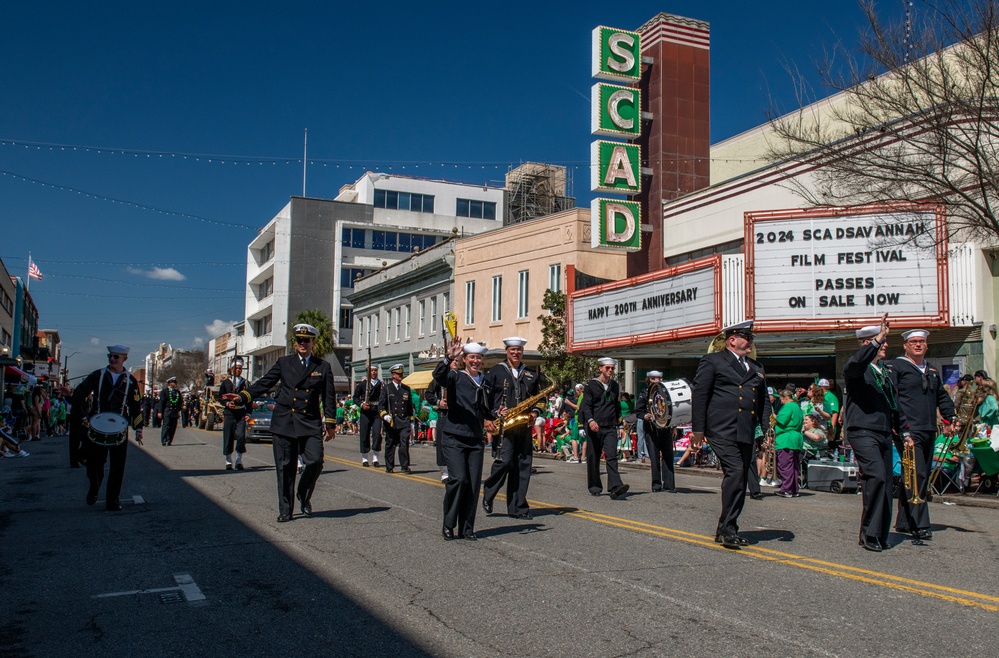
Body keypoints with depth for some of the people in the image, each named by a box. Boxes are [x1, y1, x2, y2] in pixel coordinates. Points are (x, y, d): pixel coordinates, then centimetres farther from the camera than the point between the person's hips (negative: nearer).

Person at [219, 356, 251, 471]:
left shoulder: (245, 383, 10)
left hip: (241, 413, 0)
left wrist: (248, 413, 1)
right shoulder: (225, 383, 8)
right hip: (229, 413, 0)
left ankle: (239, 461, 2)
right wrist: (227, 403, -11)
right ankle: (228, 461, 14)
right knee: (228, 437, 1)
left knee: (241, 436, -11)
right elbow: (220, 397, 9)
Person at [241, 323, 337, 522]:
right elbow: (264, 383, 5)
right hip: (283, 423, 0)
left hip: (310, 423, 0)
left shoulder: (323, 367, 9)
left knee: (315, 461, -13)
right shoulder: (283, 363, 10)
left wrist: (330, 424, 4)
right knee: (285, 467, 2)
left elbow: (329, 398, 8)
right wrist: (244, 396, -10)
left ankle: (304, 496, 14)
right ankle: (285, 510, 12)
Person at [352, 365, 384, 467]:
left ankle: (375, 457, -1)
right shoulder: (362, 383, 3)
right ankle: (364, 458, 16)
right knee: (364, 435, 3)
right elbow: (355, 397, 5)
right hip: (365, 413, -1)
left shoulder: (381, 384, 8)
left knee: (377, 433, -11)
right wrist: (361, 404, -10)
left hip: (377, 413, 1)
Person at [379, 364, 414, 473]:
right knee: (390, 444, 6)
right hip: (390, 422, -2)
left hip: (404, 422, 2)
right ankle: (389, 467, 16)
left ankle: (404, 466, -6)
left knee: (404, 443, -11)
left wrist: (411, 422, 15)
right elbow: (381, 404, 1)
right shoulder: (386, 388, 5)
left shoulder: (406, 389, 14)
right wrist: (384, 415, -16)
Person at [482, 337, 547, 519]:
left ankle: (517, 507, 9)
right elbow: (484, 396, 0)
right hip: (503, 425, -4)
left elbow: (540, 398, 21)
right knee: (504, 461, -15)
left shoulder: (531, 375, 16)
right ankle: (488, 496, 9)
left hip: (524, 426, 4)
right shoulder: (495, 372, 4)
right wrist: (494, 414, -12)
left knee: (523, 465, 2)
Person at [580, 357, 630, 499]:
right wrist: (590, 420, -23)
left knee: (612, 457, -13)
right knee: (593, 458, 6)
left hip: (610, 428, 2)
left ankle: (615, 488, -24)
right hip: (594, 427, -2)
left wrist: (618, 423, 19)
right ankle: (595, 487, 21)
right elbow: (586, 405, -7)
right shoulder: (591, 385, 1)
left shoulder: (615, 386, 15)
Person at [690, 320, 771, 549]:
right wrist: (698, 429, -7)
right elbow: (699, 395, -2)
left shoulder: (756, 367, 23)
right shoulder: (712, 361, 3)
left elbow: (764, 400, 25)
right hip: (722, 430, -7)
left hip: (746, 433, 7)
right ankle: (727, 528, -13)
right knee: (735, 472, -19)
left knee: (740, 480, 7)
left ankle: (726, 529, 17)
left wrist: (767, 429, 12)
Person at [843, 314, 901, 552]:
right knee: (876, 476, -23)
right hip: (862, 432, -8)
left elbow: (895, 407, 27)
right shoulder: (858, 367, -3)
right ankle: (870, 532, -13)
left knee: (885, 484, 6)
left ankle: (879, 536, 16)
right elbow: (853, 365, -31)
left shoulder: (888, 373, 21)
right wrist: (877, 340, -36)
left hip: (884, 434, 8)